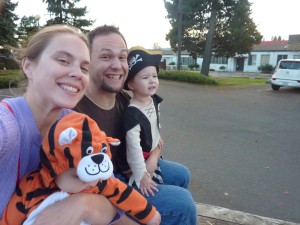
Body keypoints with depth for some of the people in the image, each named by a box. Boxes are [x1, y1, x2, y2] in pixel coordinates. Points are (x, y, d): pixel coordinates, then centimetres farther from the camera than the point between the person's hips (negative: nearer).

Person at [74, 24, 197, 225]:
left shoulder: (125, 99, -7)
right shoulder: (73, 109, -31)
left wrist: (152, 160, -14)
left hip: (127, 169, 7)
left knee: (181, 174, 17)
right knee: (182, 202, -13)